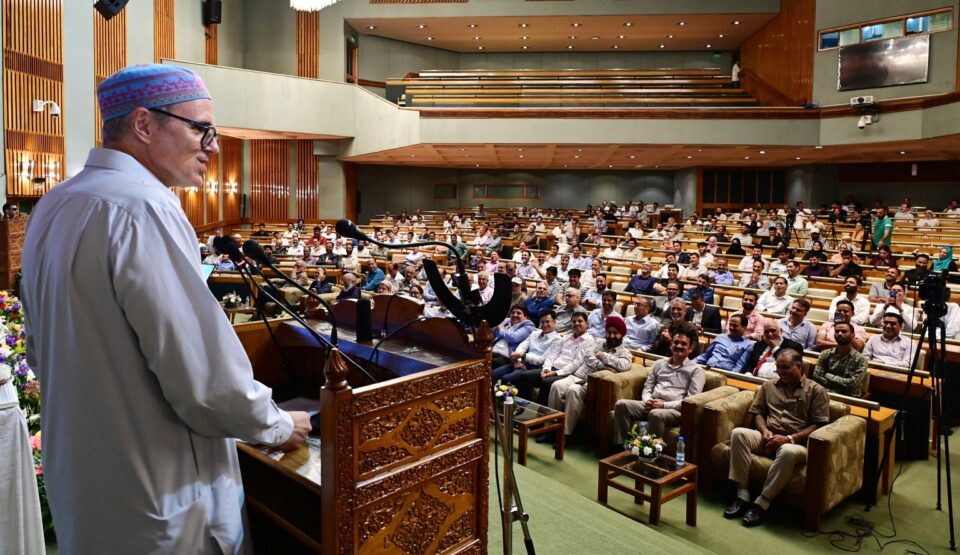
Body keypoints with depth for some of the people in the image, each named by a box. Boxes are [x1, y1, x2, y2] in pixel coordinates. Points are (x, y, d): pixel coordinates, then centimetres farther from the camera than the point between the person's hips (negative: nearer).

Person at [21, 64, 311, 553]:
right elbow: (207, 375, -27)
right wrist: (277, 426, -9)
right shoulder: (142, 210, -24)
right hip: (157, 504, -8)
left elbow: (44, 352, 14)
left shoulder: (53, 207, 4)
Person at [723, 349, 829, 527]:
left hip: (797, 443, -4)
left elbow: (819, 425, -4)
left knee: (787, 451, -41)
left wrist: (789, 438, -15)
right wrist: (764, 430, -4)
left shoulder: (816, 390, 4)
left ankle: (762, 503, -31)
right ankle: (742, 495, -26)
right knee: (738, 433, -26)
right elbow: (758, 412, 19)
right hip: (769, 438, 4)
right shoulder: (769, 386, 18)